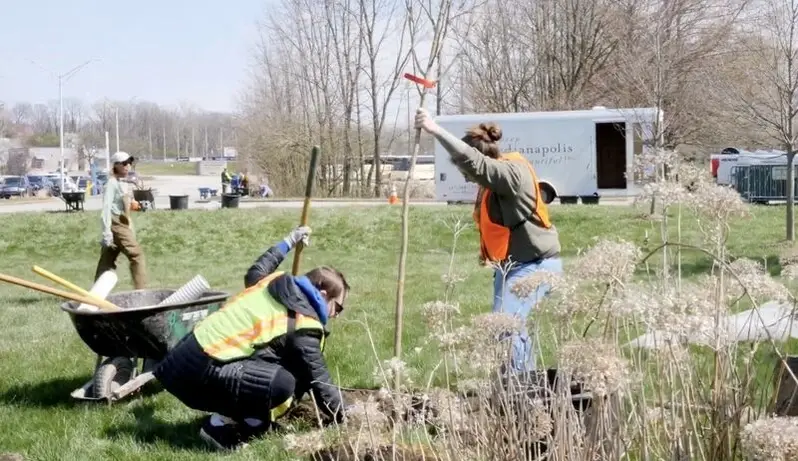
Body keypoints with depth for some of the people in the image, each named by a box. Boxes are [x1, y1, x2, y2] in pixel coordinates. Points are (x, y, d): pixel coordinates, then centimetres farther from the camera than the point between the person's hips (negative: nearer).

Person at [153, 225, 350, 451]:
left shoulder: (273, 283, 16)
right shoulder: (303, 326, -8)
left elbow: (254, 272, 41)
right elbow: (319, 379, -5)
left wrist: (288, 242, 50)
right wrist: (341, 419, 7)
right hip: (203, 369, -10)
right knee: (283, 382, -24)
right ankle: (221, 425, -8)